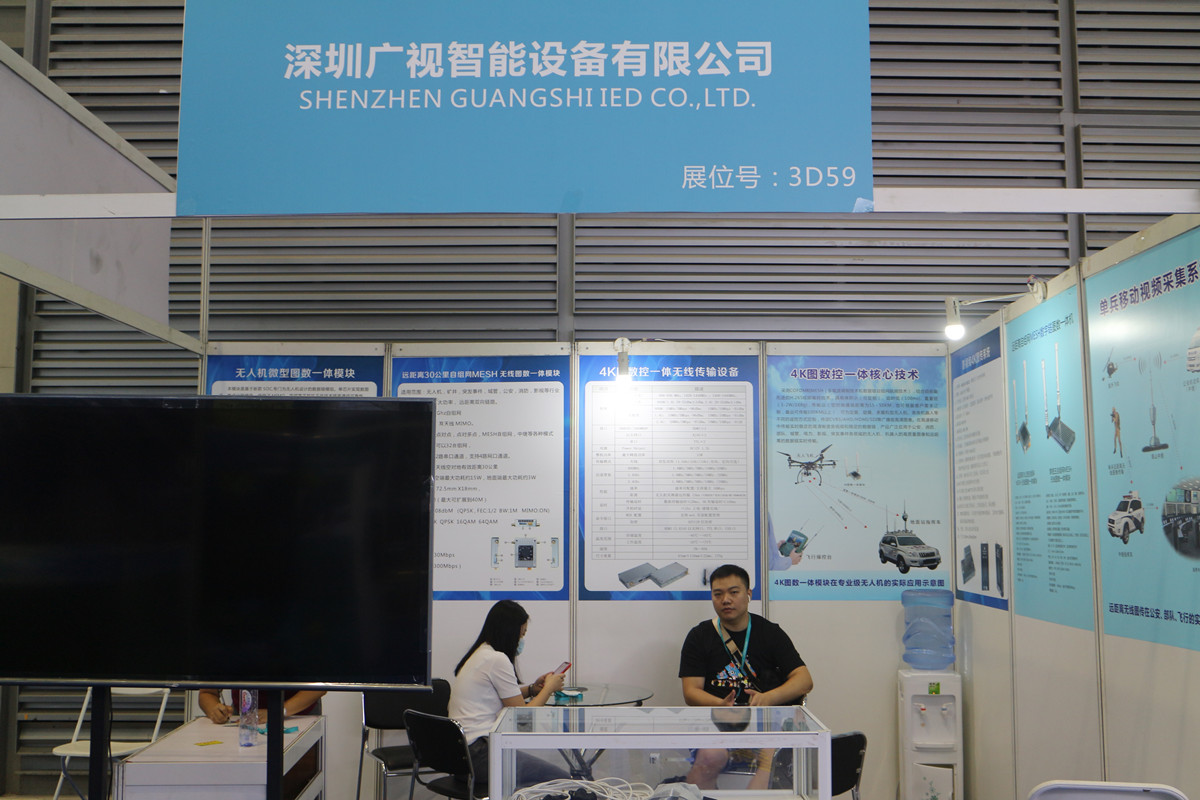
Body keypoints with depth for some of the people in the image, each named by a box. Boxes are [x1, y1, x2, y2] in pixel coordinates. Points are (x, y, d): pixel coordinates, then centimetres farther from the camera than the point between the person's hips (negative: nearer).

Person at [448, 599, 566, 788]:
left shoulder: (477, 653, 14)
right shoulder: (497, 660, -15)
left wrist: (531, 689, 14)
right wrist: (549, 688, 3)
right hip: (479, 756, -10)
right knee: (561, 779, -7)